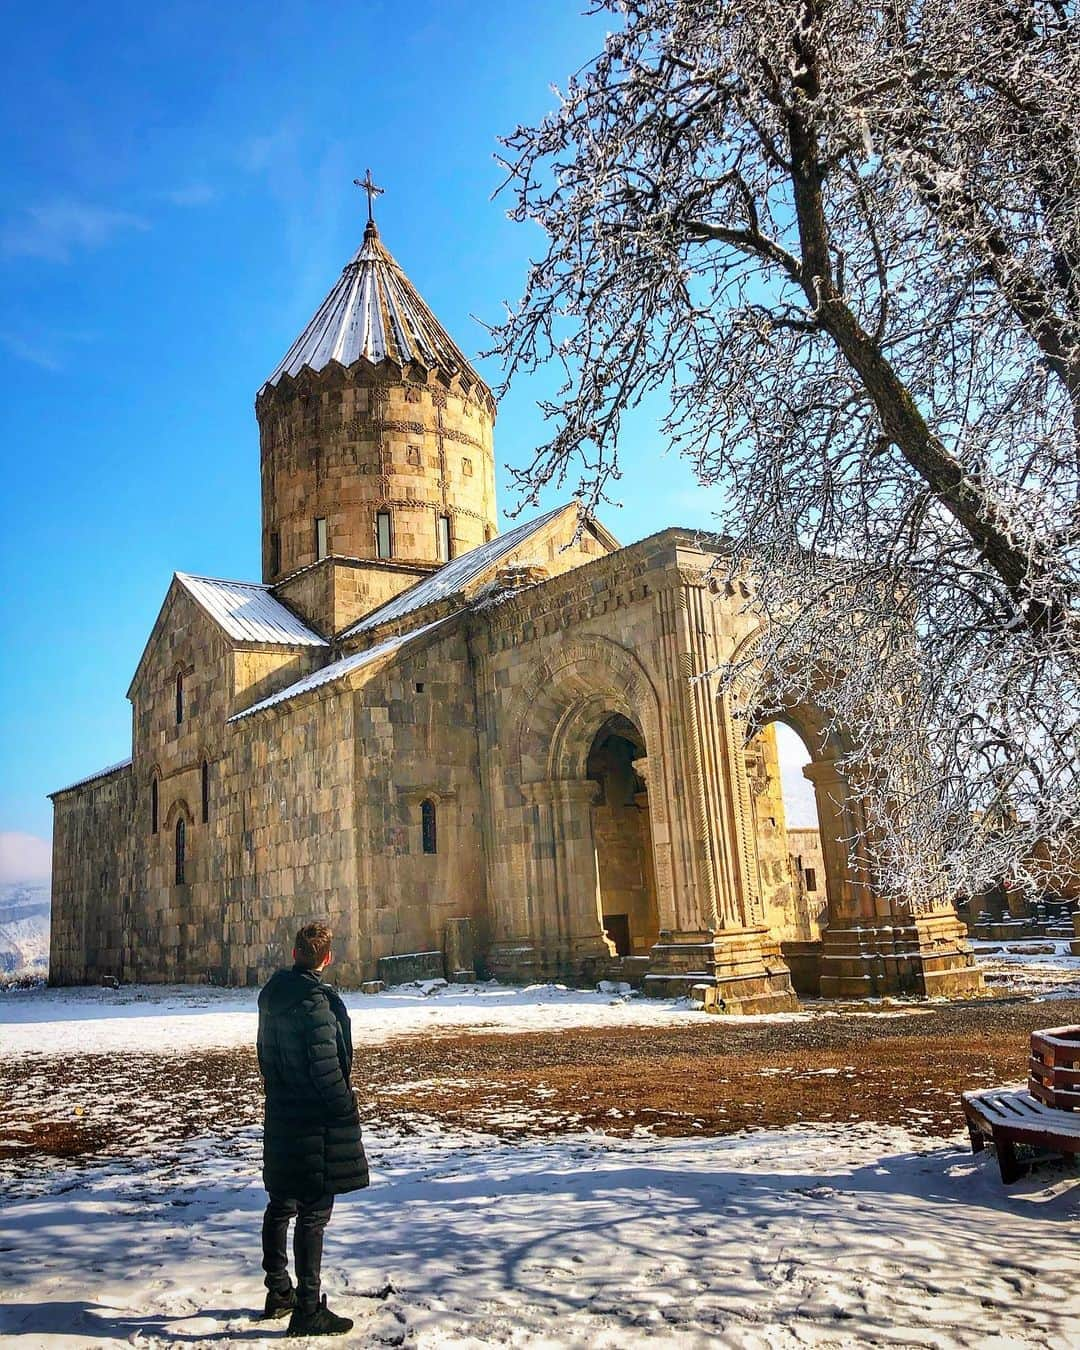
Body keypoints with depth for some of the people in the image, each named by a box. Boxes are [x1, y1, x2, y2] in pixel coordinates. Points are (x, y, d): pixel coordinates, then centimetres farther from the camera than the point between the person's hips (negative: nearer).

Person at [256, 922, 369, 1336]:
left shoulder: (272, 994, 5)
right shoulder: (315, 999, -21)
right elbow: (326, 1067, -22)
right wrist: (347, 1111, -11)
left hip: (280, 1118, 9)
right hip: (315, 1122, -9)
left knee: (281, 1206, 19)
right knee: (313, 1214, 0)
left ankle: (279, 1293, 33)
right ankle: (308, 1310, 7)